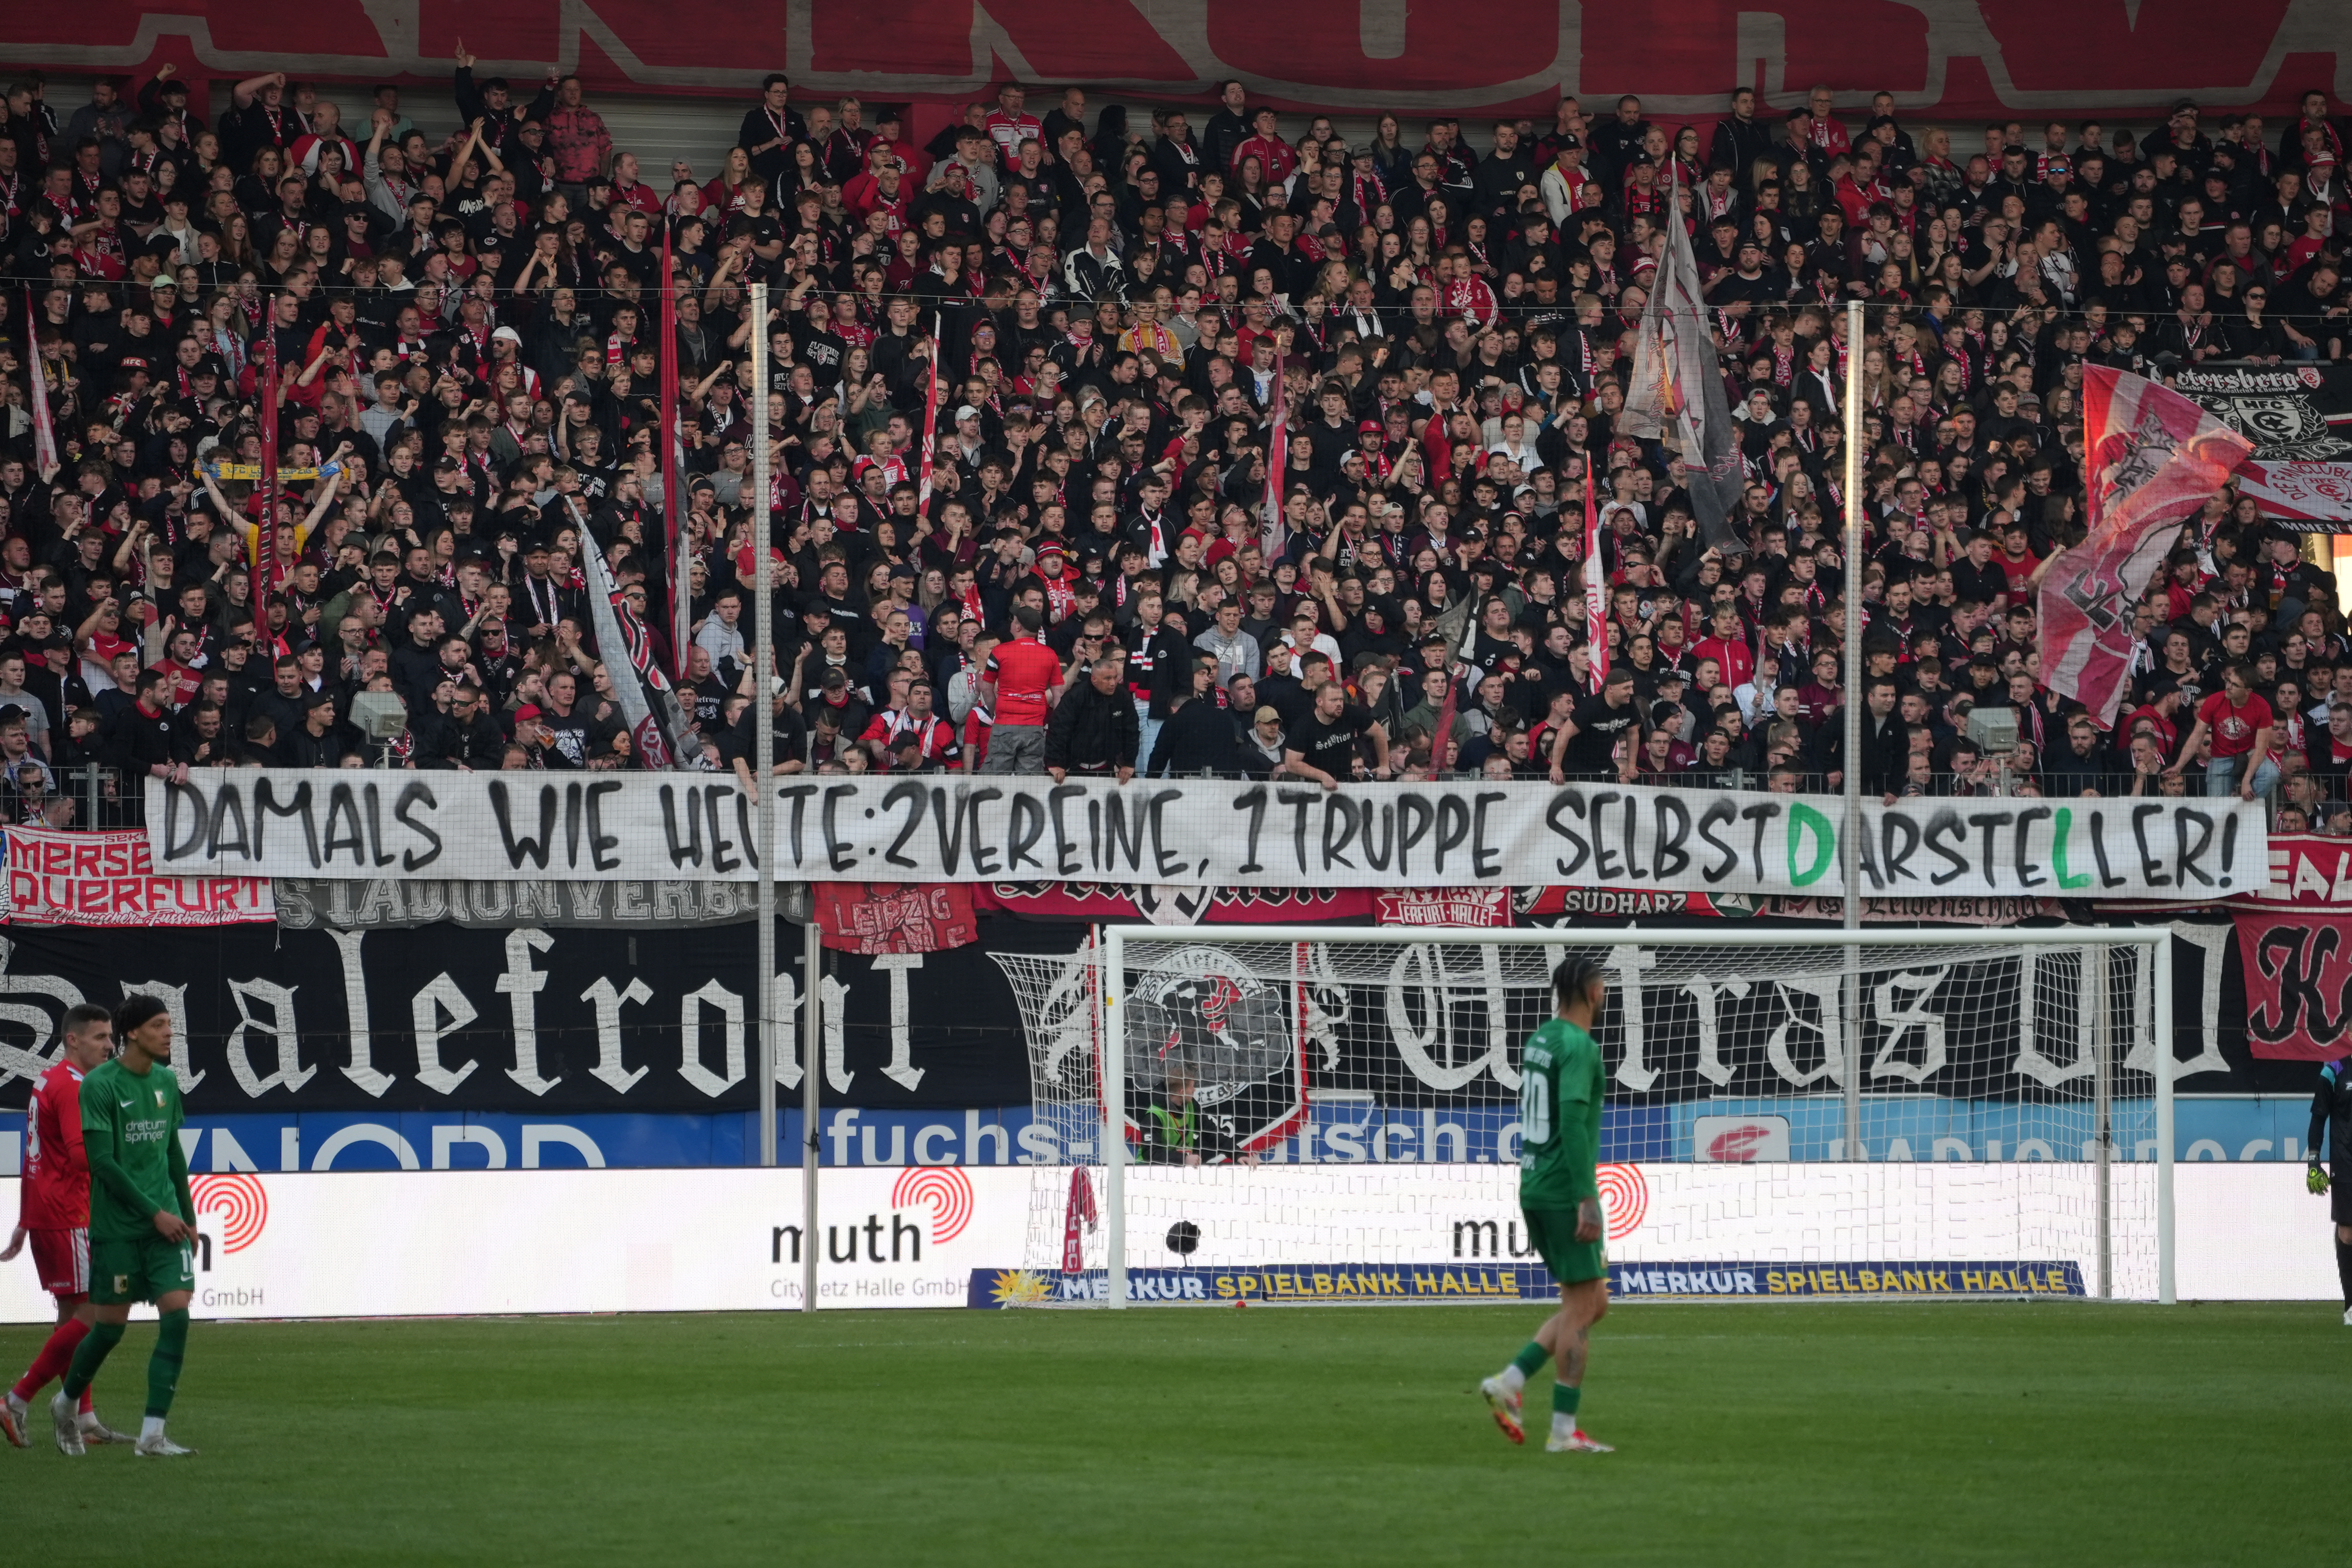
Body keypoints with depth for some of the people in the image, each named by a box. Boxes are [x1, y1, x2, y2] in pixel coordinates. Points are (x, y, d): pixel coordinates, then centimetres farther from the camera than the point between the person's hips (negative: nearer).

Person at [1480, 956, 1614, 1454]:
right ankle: (1564, 1431, -4)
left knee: (1594, 1303, 14)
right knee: (1581, 1307, -4)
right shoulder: (1578, 1048, -14)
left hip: (1535, 1189, 9)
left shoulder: (1539, 1041, 14)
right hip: (1565, 1192, -9)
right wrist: (1587, 1200, -25)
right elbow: (1573, 1119, -24)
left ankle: (1510, 1382, 6)